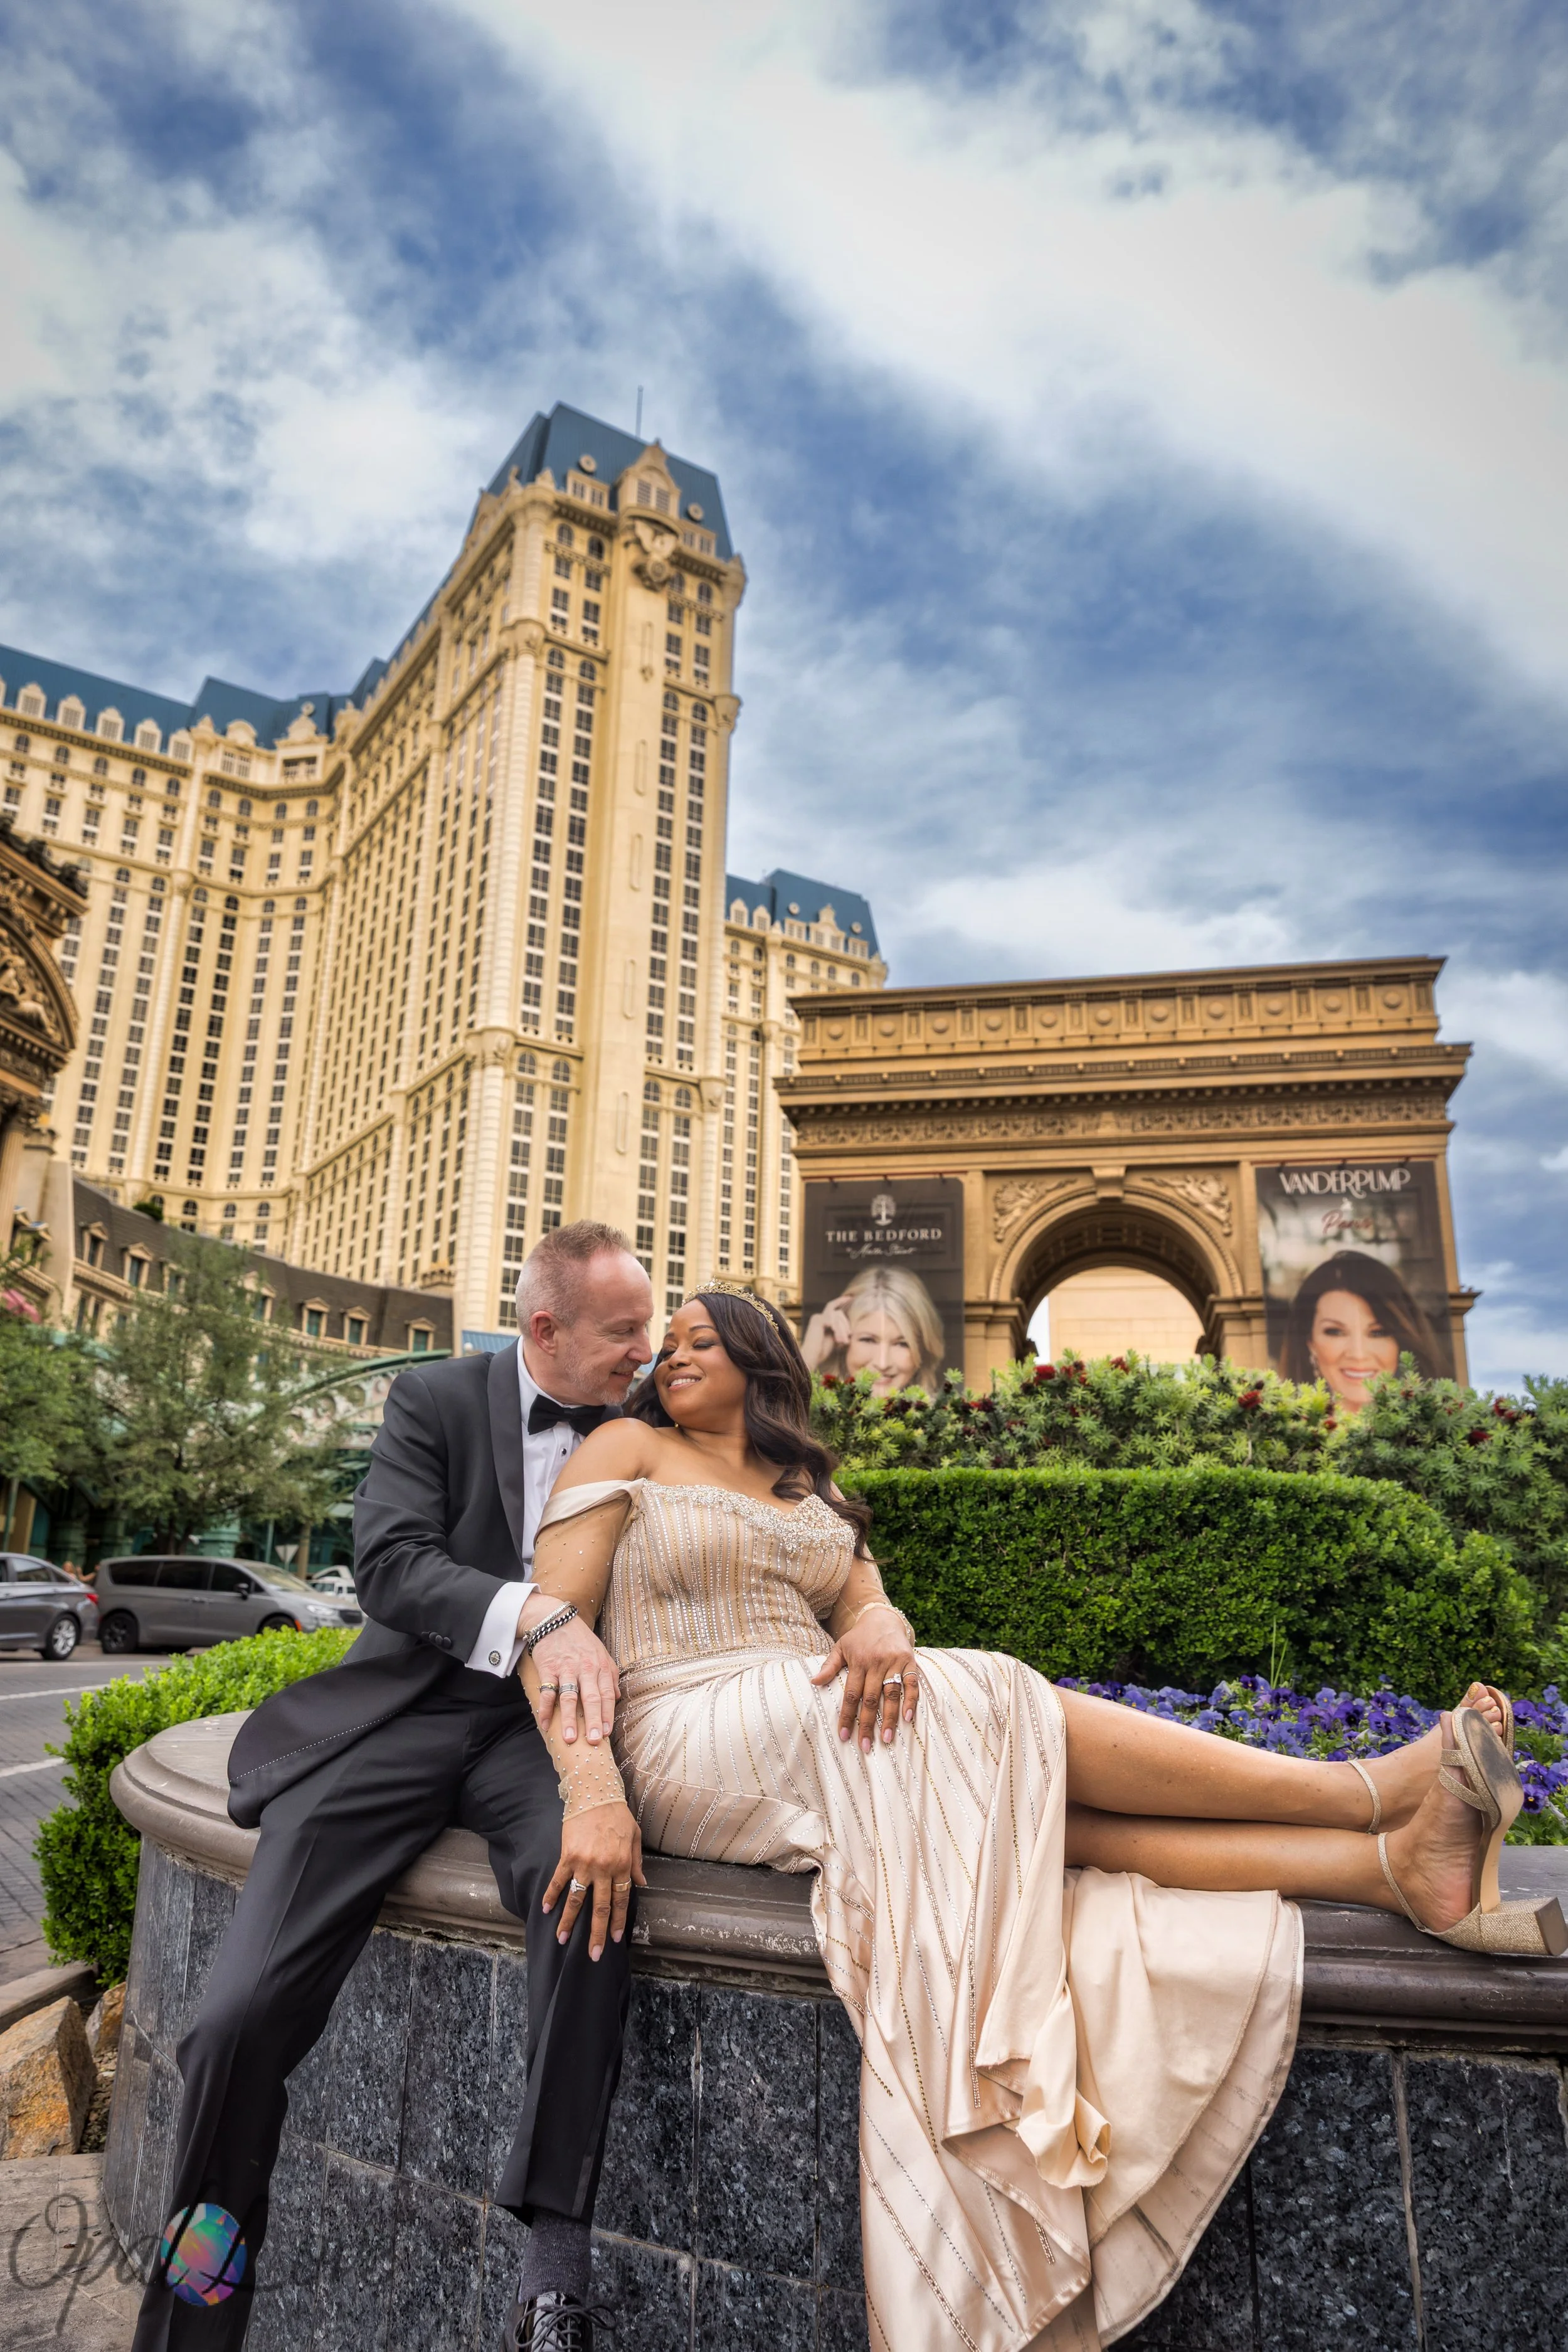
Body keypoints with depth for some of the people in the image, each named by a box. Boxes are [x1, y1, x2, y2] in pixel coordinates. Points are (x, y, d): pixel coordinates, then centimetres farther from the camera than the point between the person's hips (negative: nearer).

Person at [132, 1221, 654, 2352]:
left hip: (538, 1721, 1)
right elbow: (390, 1563, -14)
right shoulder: (436, 1399, -1)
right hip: (406, 1710, -1)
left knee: (589, 1874, -32)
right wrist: (538, 1614, -29)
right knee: (242, 2015, -13)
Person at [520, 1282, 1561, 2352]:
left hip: (824, 1741, 5)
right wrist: (593, 1785, -23)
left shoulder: (809, 1487, 22)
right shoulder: (628, 1451, 6)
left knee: (1034, 1807, -20)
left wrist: (880, 1625, -18)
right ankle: (1374, 1791, -19)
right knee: (997, 1710, -21)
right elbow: (550, 1622, -6)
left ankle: (1400, 1864, -29)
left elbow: (873, 1604, 8)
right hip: (703, 1750, -5)